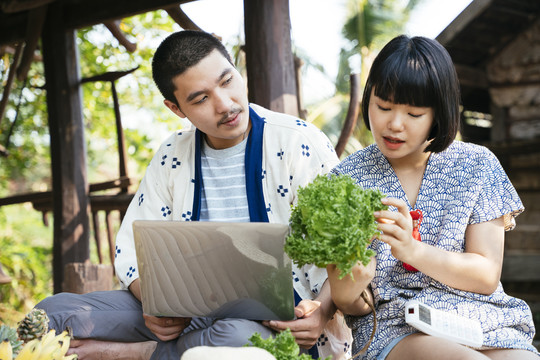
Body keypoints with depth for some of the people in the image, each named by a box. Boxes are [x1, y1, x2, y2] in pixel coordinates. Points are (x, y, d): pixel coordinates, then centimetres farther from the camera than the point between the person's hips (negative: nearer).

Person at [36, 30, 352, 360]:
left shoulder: (300, 143, -6)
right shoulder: (172, 156, 9)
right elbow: (133, 248, 12)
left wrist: (321, 313, -26)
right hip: (190, 314, 3)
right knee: (52, 311, -11)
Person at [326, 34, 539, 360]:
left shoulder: (477, 165, 7)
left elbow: (487, 276, 0)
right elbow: (351, 306, 3)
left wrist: (413, 250, -17)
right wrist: (349, 286, -23)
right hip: (393, 329, -2)